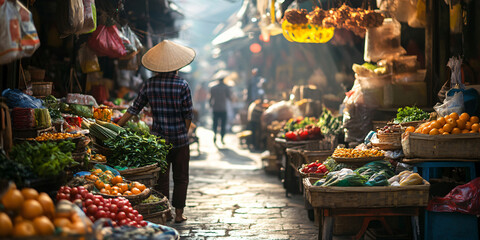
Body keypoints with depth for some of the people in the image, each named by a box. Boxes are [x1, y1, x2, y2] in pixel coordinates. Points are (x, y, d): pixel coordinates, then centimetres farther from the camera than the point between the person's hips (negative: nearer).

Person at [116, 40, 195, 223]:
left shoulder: (149, 84, -2)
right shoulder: (182, 85, -9)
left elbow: (134, 109, 3)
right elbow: (188, 115, -8)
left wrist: (116, 126, 12)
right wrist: (183, 133, 6)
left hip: (158, 138, 2)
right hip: (179, 139, -2)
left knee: (161, 178, 9)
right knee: (180, 178, 10)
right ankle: (178, 213, 13)